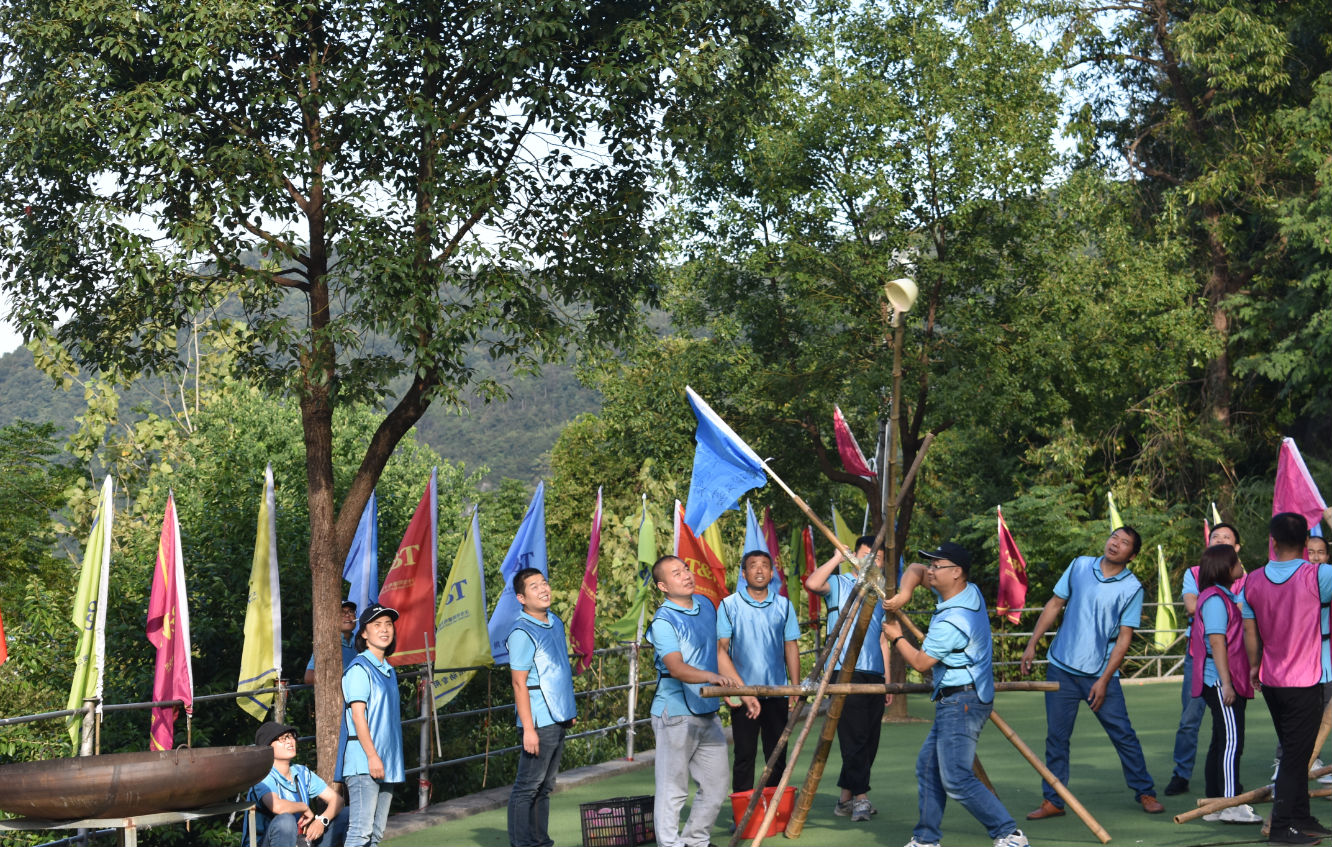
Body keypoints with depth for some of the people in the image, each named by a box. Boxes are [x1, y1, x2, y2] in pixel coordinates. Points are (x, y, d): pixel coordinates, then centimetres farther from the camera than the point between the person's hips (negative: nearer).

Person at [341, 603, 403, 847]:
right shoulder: (359, 668, -9)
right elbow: (358, 715, -15)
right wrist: (372, 756, -20)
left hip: (386, 762, 9)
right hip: (364, 762, -9)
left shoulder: (389, 670, 17)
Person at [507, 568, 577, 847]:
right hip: (540, 721, -8)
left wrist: (569, 710, 21)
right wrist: (528, 728, -20)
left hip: (559, 719, 8)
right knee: (527, 788, -4)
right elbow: (519, 683, -17)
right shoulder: (522, 633, -14)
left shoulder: (555, 622, 11)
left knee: (545, 787, 13)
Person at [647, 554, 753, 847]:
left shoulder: (706, 606, 10)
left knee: (715, 788, 13)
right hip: (676, 715, -8)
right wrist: (711, 677, -43)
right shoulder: (663, 621, -14)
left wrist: (744, 691, 18)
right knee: (673, 790, -2)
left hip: (709, 712, 8)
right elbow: (676, 668, -27)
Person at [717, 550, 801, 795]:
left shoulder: (783, 605, 9)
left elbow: (791, 647, 11)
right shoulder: (730, 605, 2)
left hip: (777, 692, 2)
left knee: (777, 754, 6)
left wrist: (795, 687, 5)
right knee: (744, 754, 1)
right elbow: (721, 647, 0)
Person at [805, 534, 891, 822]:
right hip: (846, 672, -6)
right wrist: (837, 558, -12)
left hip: (874, 674, 6)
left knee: (869, 740, 6)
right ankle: (859, 797, -10)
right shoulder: (838, 585, 3)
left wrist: (887, 679, 16)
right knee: (854, 738, -11)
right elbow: (812, 583, -21)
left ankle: (847, 798, 13)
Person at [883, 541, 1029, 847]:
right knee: (928, 765, 14)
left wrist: (896, 637, 4)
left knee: (957, 779, -15)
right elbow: (914, 570, 15)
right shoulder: (969, 591, 6)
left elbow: (920, 662, -12)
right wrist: (903, 593, -4)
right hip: (955, 702, 11)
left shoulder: (951, 622, -23)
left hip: (961, 703, -11)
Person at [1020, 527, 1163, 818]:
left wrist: (1104, 680, -13)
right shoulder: (1079, 566, 4)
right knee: (1056, 737, 5)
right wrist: (1032, 644, 5)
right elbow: (1054, 605, 10)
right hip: (1061, 668, 3)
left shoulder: (1132, 589, -5)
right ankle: (1053, 801, 12)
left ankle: (1145, 793, 14)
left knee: (1123, 735, -1)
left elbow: (1124, 638, -7)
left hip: (1101, 673, -2)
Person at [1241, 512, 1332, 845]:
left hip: (1270, 682, 5)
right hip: (1304, 682, -5)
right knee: (1295, 756, 0)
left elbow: (1250, 633, 5)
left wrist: (1254, 667, 19)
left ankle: (1302, 819, 24)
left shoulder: (1253, 581, -2)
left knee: (1294, 753, 17)